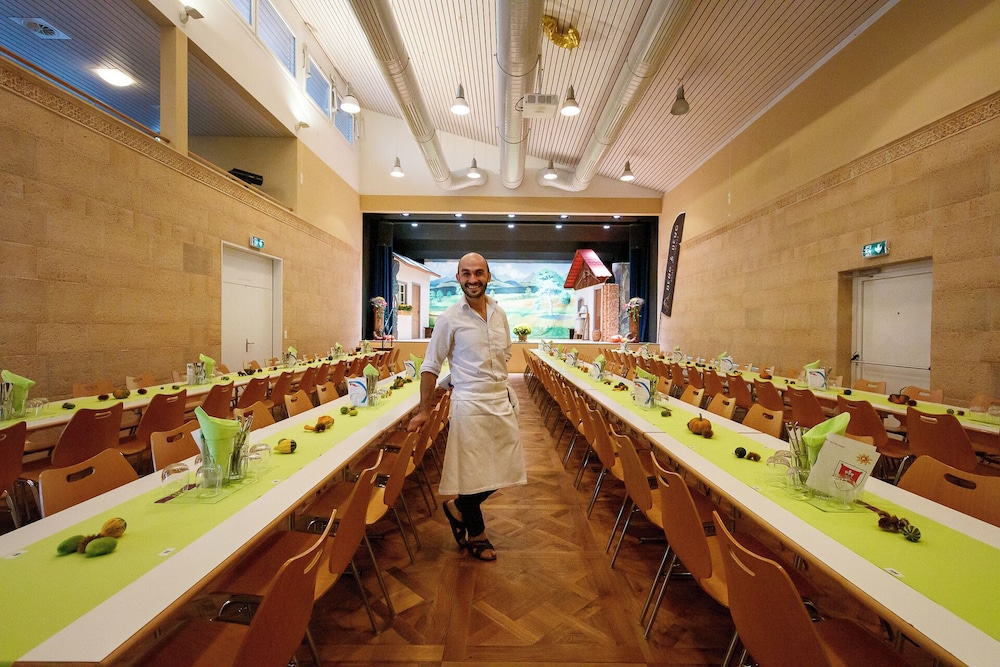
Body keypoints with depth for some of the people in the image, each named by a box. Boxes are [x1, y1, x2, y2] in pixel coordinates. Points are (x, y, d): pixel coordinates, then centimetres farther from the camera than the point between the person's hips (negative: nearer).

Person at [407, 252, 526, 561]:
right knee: (474, 475, 6)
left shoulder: (499, 313, 6)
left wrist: (495, 383, 11)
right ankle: (476, 534, 34)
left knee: (504, 470, 13)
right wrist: (424, 411, -5)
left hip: (503, 401, 6)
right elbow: (430, 367, -6)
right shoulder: (449, 319, -9)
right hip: (469, 405, -6)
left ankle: (459, 508, 39)